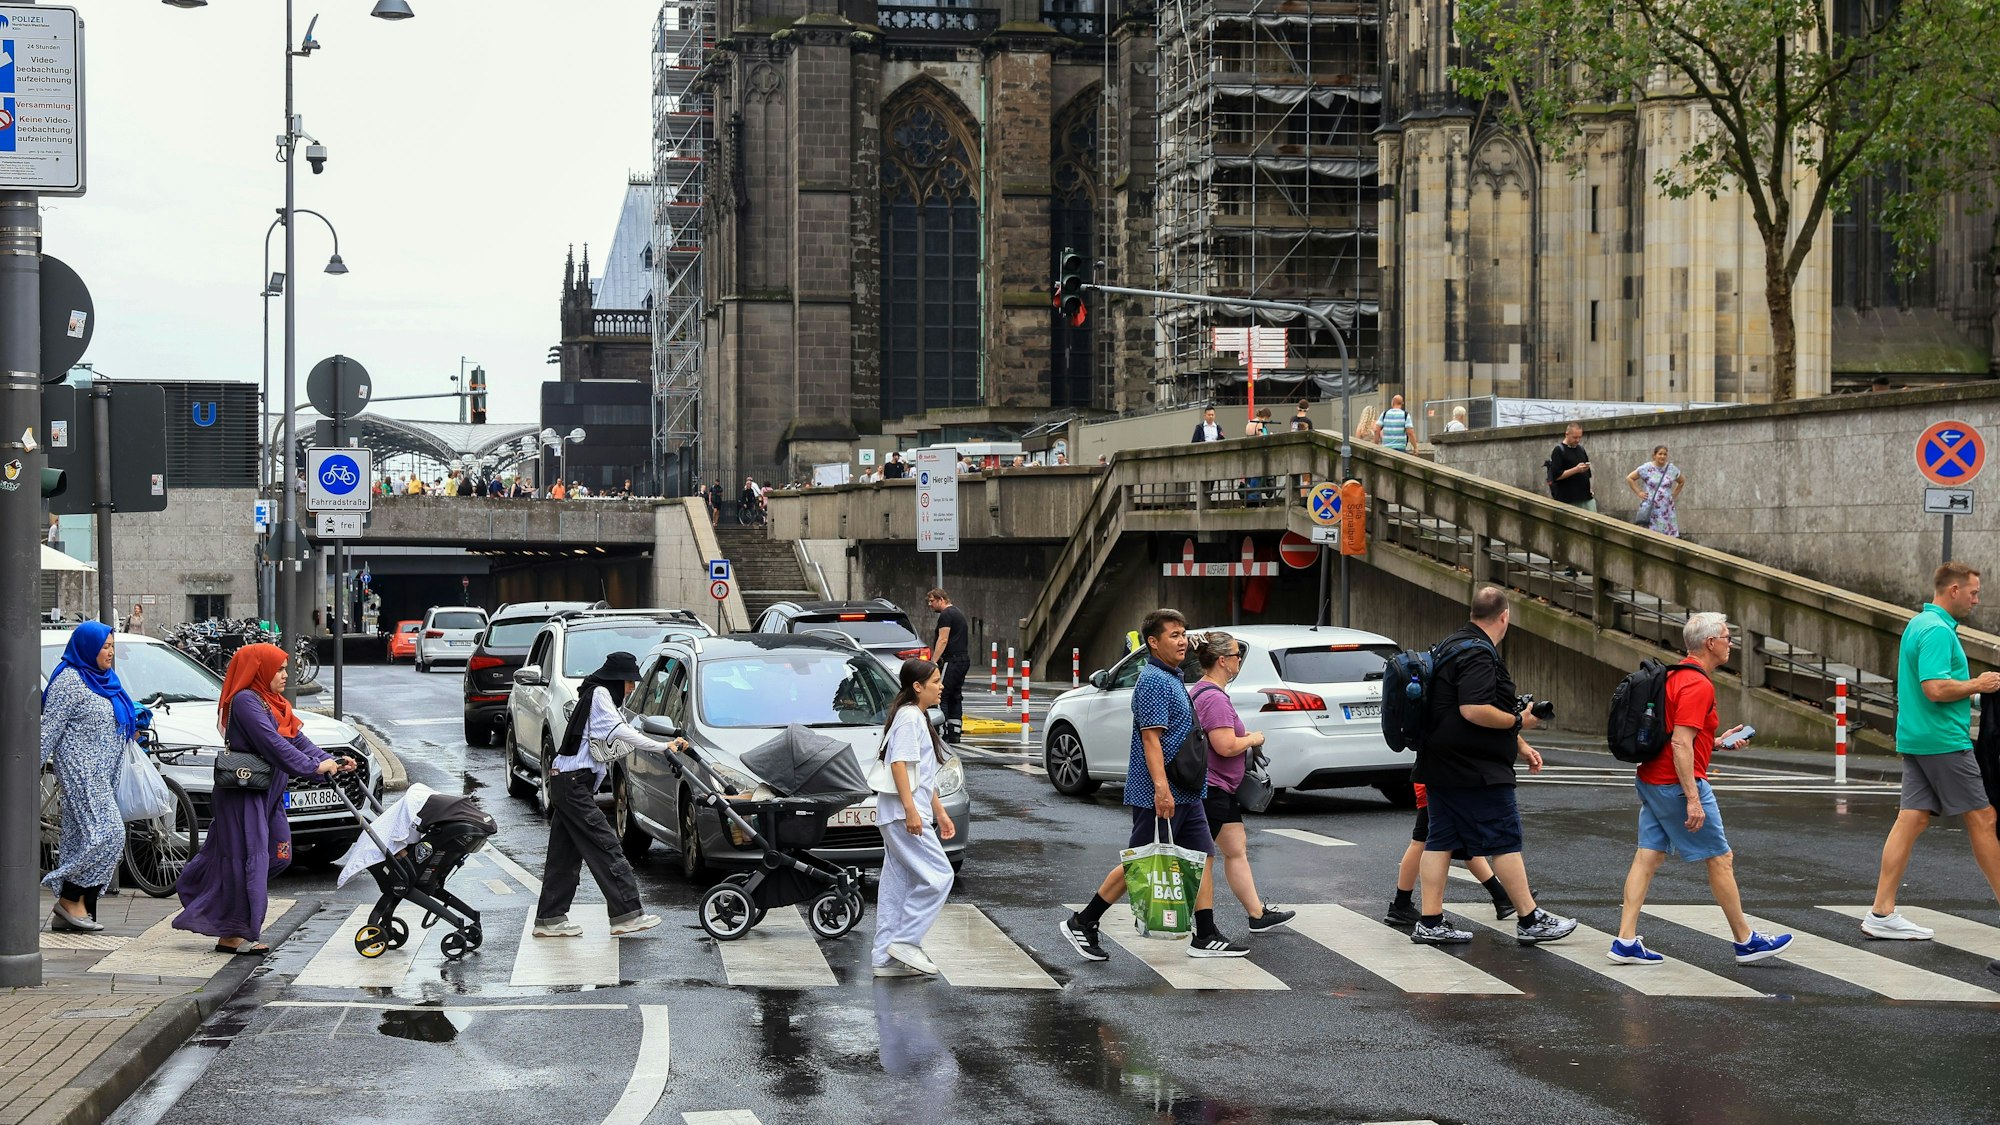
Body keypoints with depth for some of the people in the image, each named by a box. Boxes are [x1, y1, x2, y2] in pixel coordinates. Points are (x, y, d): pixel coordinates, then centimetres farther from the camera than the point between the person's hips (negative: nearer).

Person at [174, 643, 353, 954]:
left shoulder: (274, 703, 18)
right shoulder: (245, 701, -13)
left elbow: (298, 740, 10)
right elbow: (271, 742, -22)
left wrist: (332, 762, -4)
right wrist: (313, 767, -23)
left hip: (268, 793, 10)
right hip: (243, 793, -10)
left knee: (279, 856, 7)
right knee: (248, 857, -8)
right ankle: (232, 934, -2)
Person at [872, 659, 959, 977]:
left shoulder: (920, 718, 21)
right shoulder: (908, 717, -11)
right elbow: (899, 763, -20)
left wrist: (940, 813, 25)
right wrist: (911, 810, -26)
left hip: (904, 817, 10)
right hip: (904, 815, -10)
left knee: (898, 883, 8)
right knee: (938, 875, -11)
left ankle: (886, 958, 9)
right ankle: (905, 941, -9)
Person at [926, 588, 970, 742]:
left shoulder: (946, 615, -10)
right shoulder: (958, 612, 21)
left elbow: (943, 640, -18)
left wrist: (934, 661, -22)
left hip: (952, 661, -10)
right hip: (964, 660, 10)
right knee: (955, 697, 12)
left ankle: (941, 733, -16)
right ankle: (955, 733, 11)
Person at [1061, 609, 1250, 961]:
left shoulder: (1173, 678, 16)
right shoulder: (1154, 681, -15)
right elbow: (1151, 738, -23)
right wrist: (1161, 788, -30)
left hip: (1184, 795, 10)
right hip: (1160, 794, -10)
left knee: (1203, 856, 7)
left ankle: (1205, 937, 10)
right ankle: (1082, 923, 6)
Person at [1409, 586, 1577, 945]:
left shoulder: (1453, 646, 17)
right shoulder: (1478, 655, -17)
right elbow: (1474, 711, -27)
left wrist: (1519, 745, 22)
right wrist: (1520, 721, -13)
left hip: (1441, 767, 10)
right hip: (1476, 772, -10)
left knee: (1440, 840, 9)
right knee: (1505, 841, -3)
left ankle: (1431, 923, 9)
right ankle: (1530, 921, 3)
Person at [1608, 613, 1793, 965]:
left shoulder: (1676, 676, 15)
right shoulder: (1698, 685, -17)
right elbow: (1681, 744, -24)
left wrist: (1719, 742, 20)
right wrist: (1693, 799, -25)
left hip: (1651, 781, 10)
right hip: (1677, 784, -10)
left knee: (1648, 858, 5)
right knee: (1721, 859, 2)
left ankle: (1625, 942, 1)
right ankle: (1745, 942, 11)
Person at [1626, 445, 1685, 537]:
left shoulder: (1672, 469, 7)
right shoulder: (1646, 468, -2)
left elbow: (1682, 481, 23)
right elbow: (1629, 478, 2)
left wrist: (1674, 494, 11)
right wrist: (1638, 493, -3)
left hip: (1666, 509, 3)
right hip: (1650, 508, -3)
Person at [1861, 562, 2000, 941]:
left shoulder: (1919, 625, 17)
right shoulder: (1938, 631, -16)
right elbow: (1936, 688, -26)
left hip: (1916, 739, 9)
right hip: (1944, 742, -9)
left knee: (1913, 819, 5)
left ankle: (1882, 913, 1)